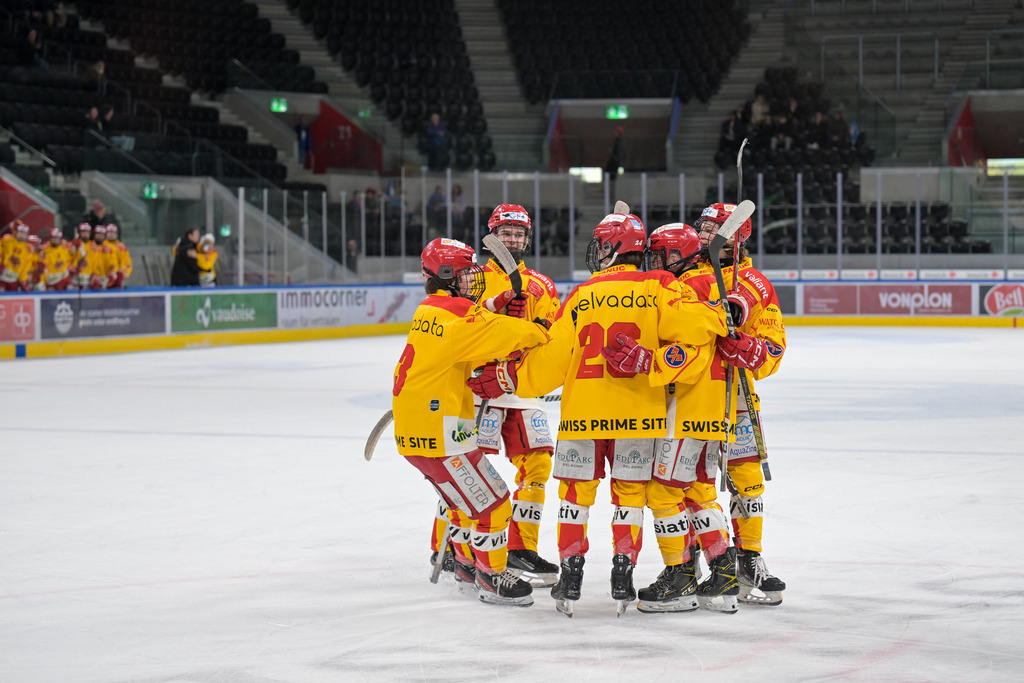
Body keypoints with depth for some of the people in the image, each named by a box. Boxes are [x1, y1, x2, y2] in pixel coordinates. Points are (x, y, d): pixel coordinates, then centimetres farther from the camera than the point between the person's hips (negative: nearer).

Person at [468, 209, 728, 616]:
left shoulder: (582, 296, 0)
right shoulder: (656, 289, -2)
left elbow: (551, 358, 0)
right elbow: (690, 324, -17)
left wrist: (506, 379, 11)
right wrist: (720, 317, 3)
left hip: (583, 410, 0)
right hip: (637, 413, 0)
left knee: (577, 488, 12)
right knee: (630, 490, 12)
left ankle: (571, 574, 9)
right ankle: (622, 574, 7)